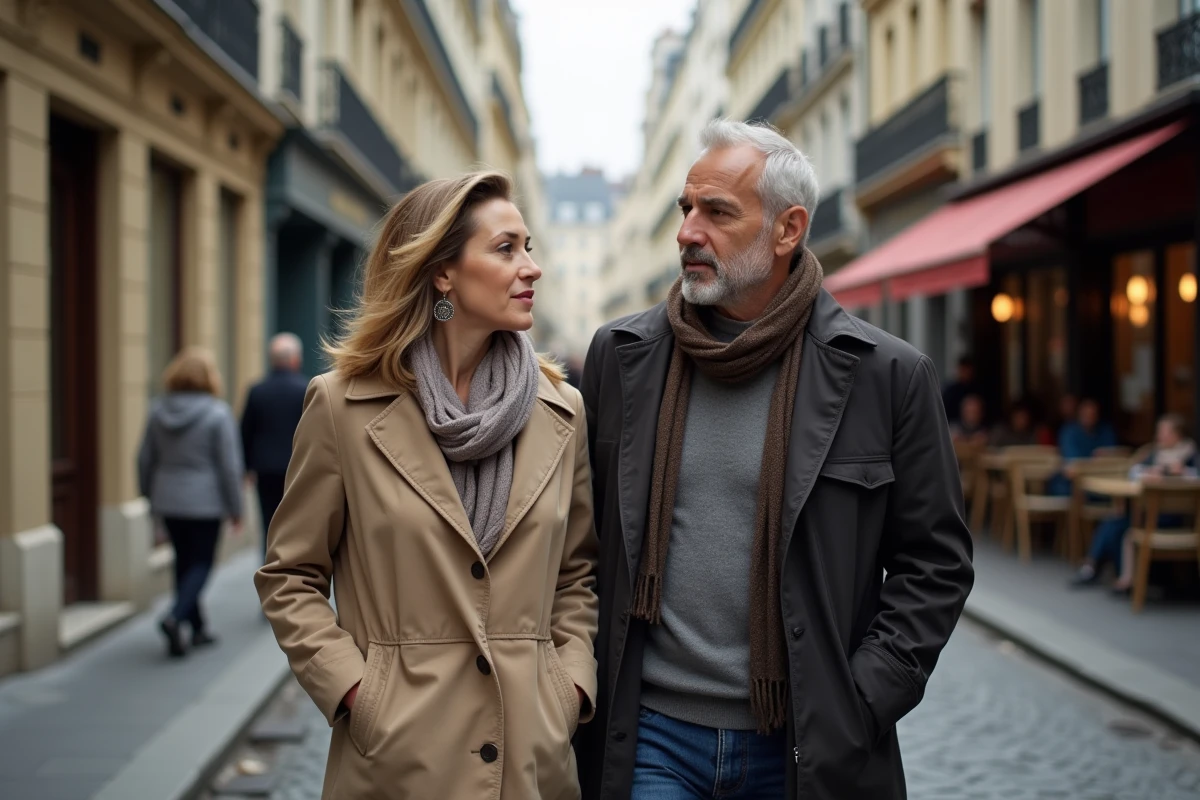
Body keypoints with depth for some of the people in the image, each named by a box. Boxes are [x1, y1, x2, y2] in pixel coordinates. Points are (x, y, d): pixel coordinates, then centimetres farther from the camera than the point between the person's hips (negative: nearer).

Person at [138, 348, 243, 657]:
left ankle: (198, 627, 24)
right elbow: (230, 466, -11)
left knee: (184, 560, 16)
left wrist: (150, 496, 19)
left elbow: (145, 459, 8)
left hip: (168, 501, 5)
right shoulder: (218, 413, -13)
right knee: (202, 562, 5)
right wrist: (235, 507, -2)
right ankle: (175, 616, -16)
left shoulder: (158, 409, 2)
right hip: (205, 502, -5)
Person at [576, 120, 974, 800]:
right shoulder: (620, 356, 3)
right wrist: (586, 688, 2)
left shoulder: (887, 374, -5)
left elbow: (936, 561, -1)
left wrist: (860, 703, -8)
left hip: (805, 745, -1)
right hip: (650, 737, 1)